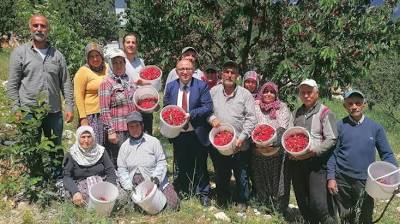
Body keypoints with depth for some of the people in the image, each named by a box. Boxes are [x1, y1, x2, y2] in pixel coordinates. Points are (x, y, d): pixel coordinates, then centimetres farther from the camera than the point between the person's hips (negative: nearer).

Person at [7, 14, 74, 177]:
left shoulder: (57, 55, 7)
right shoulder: (20, 52, 0)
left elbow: (66, 83, 8)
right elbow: (12, 84, -1)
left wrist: (69, 106, 1)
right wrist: (16, 109, -8)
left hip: (55, 111, 2)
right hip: (29, 112, -2)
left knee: (57, 148, 13)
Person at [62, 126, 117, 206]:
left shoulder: (100, 151, 7)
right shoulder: (71, 155, 2)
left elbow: (110, 172, 4)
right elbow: (67, 177, -6)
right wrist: (75, 192, -24)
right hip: (80, 186, -1)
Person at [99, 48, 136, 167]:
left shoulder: (129, 80, 13)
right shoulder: (107, 82, -6)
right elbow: (104, 110, -10)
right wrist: (110, 131, -15)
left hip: (132, 128, 6)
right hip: (117, 130, -6)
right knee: (117, 163, -2)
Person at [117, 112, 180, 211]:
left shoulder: (153, 141, 4)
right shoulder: (124, 146, 11)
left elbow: (161, 162, 0)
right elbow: (122, 170, 6)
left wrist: (156, 176, -16)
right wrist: (129, 186, -7)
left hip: (156, 182, -1)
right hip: (135, 185, 1)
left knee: (172, 204, -16)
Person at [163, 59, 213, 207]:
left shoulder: (201, 86, -6)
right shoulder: (170, 86, 4)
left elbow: (208, 107, -12)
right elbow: (166, 108, 10)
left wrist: (190, 114, -22)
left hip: (198, 134, -3)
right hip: (178, 133, 3)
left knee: (200, 165, 10)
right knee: (181, 166, 15)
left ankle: (203, 194, 25)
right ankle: (183, 193, 31)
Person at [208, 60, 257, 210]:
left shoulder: (245, 94, -3)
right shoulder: (214, 91, 3)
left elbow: (251, 118, -5)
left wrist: (242, 137, -14)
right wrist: (212, 118, -10)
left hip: (239, 144, -2)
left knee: (241, 174, 9)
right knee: (220, 174, 17)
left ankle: (242, 201, 29)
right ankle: (222, 198, 37)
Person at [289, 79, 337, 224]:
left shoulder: (324, 113, -3)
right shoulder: (296, 113, 14)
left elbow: (331, 139, -10)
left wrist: (313, 151, -19)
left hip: (316, 163, -6)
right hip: (296, 163, 6)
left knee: (318, 202, -11)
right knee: (302, 201, 13)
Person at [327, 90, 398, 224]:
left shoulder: (375, 127, -1)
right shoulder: (339, 126, -3)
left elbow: (387, 154, 2)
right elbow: (332, 153, -2)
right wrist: (331, 178, -7)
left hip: (365, 182, 0)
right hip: (341, 181, 0)